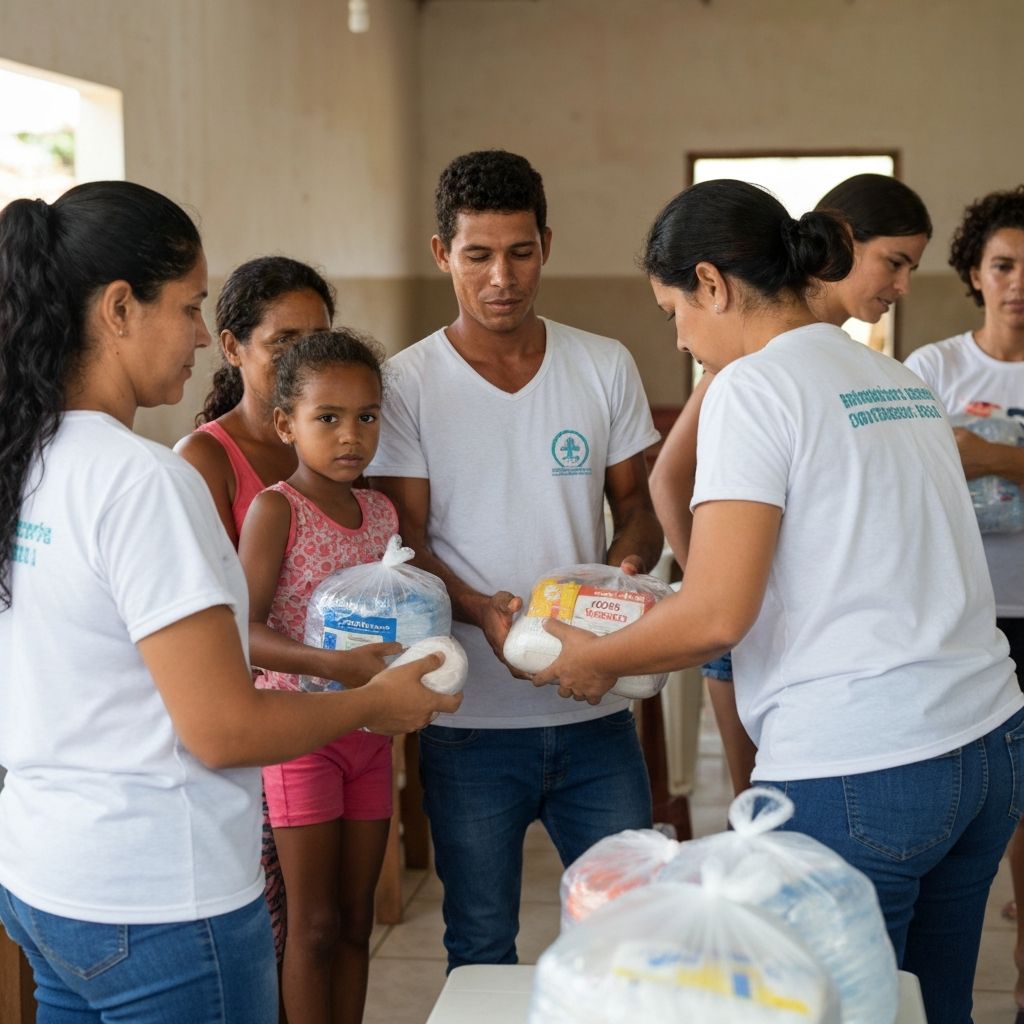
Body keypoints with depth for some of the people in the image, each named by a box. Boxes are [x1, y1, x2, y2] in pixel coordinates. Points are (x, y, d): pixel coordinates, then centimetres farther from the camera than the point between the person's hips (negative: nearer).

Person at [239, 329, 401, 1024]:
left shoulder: (383, 511, 7)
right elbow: (243, 631, -19)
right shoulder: (275, 509, -12)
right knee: (314, 923, 1)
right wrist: (331, 665, -32)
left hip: (370, 731, 6)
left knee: (356, 920, 13)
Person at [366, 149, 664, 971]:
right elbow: (405, 544, -5)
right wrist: (482, 611, -24)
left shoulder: (605, 368, 5)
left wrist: (625, 565, -13)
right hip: (472, 717, -2)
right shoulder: (405, 386, -3)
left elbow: (636, 509, 10)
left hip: (595, 713, 2)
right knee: (481, 948, 10)